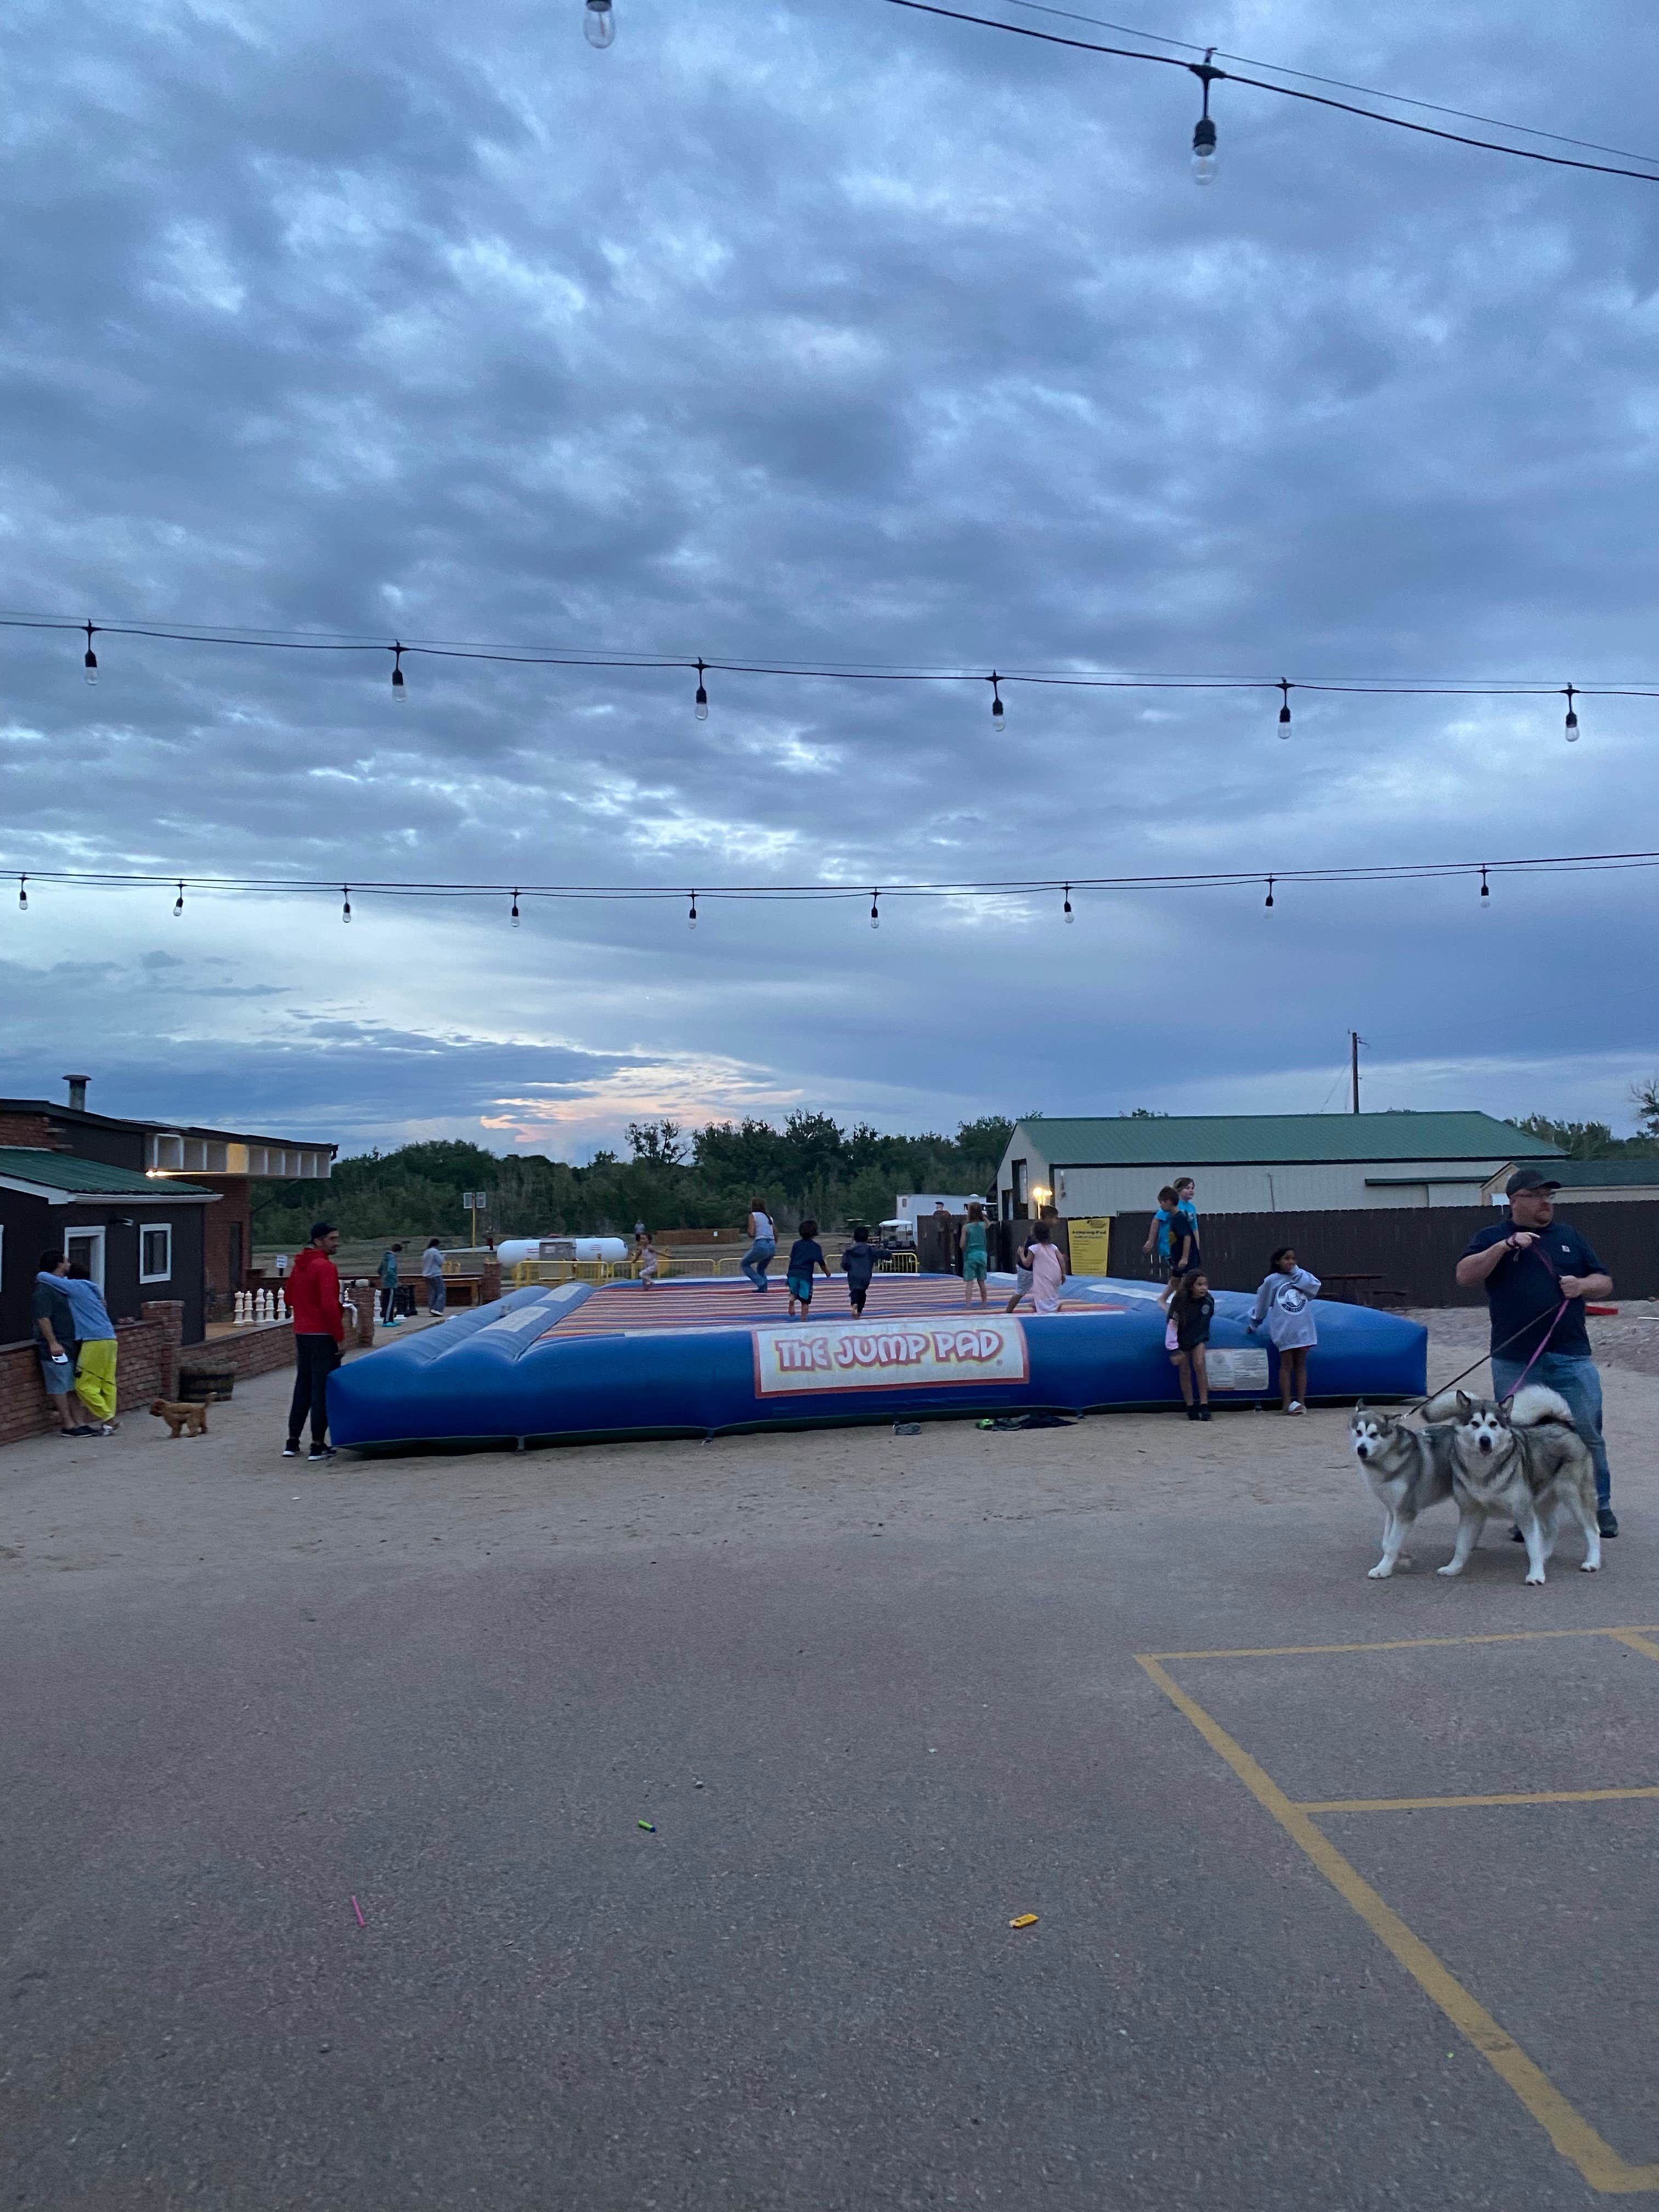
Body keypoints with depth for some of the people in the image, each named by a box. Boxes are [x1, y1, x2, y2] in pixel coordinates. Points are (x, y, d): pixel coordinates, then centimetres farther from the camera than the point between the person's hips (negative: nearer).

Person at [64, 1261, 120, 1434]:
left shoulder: (74, 1286, -3)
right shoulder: (93, 1288, 18)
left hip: (95, 1342, -8)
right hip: (110, 1339, 8)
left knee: (85, 1385, -1)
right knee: (107, 1383, 9)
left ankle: (109, 1419, -4)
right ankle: (109, 1421, 8)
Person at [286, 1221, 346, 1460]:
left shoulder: (299, 1266, 12)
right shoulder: (326, 1267, -16)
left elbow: (290, 1299, 21)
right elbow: (329, 1304, -22)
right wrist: (340, 1336, -17)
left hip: (302, 1333, 9)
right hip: (324, 1336, -9)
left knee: (303, 1387, 15)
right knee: (323, 1390, -3)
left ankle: (292, 1443, 18)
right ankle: (318, 1446, -1)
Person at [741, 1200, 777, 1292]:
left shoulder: (753, 1215, 2)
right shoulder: (769, 1217, 20)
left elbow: (752, 1233, -9)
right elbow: (776, 1236, 19)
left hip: (761, 1246, -7)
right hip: (772, 1246, 7)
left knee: (745, 1264, 14)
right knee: (761, 1269, 26)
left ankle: (761, 1284, -2)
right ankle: (763, 1288, 7)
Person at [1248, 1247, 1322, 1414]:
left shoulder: (1301, 1276, 7)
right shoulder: (1272, 1281, 1)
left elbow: (1314, 1286, -13)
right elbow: (1262, 1304, 9)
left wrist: (1296, 1273, -10)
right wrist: (1254, 1324, 17)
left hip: (1303, 1329, 2)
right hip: (1284, 1329, -2)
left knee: (1301, 1365, 5)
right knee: (1287, 1365, 0)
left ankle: (1301, 1402, 7)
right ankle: (1287, 1403, 0)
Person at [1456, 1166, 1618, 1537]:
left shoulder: (1569, 1237, 14)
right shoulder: (1491, 1238, 6)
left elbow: (1605, 1283, 16)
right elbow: (1465, 1277, -9)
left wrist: (1583, 1285, -6)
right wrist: (1505, 1246, -17)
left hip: (1572, 1358, 2)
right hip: (1515, 1363, -2)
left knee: (1588, 1435, 2)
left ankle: (1600, 1506, 18)